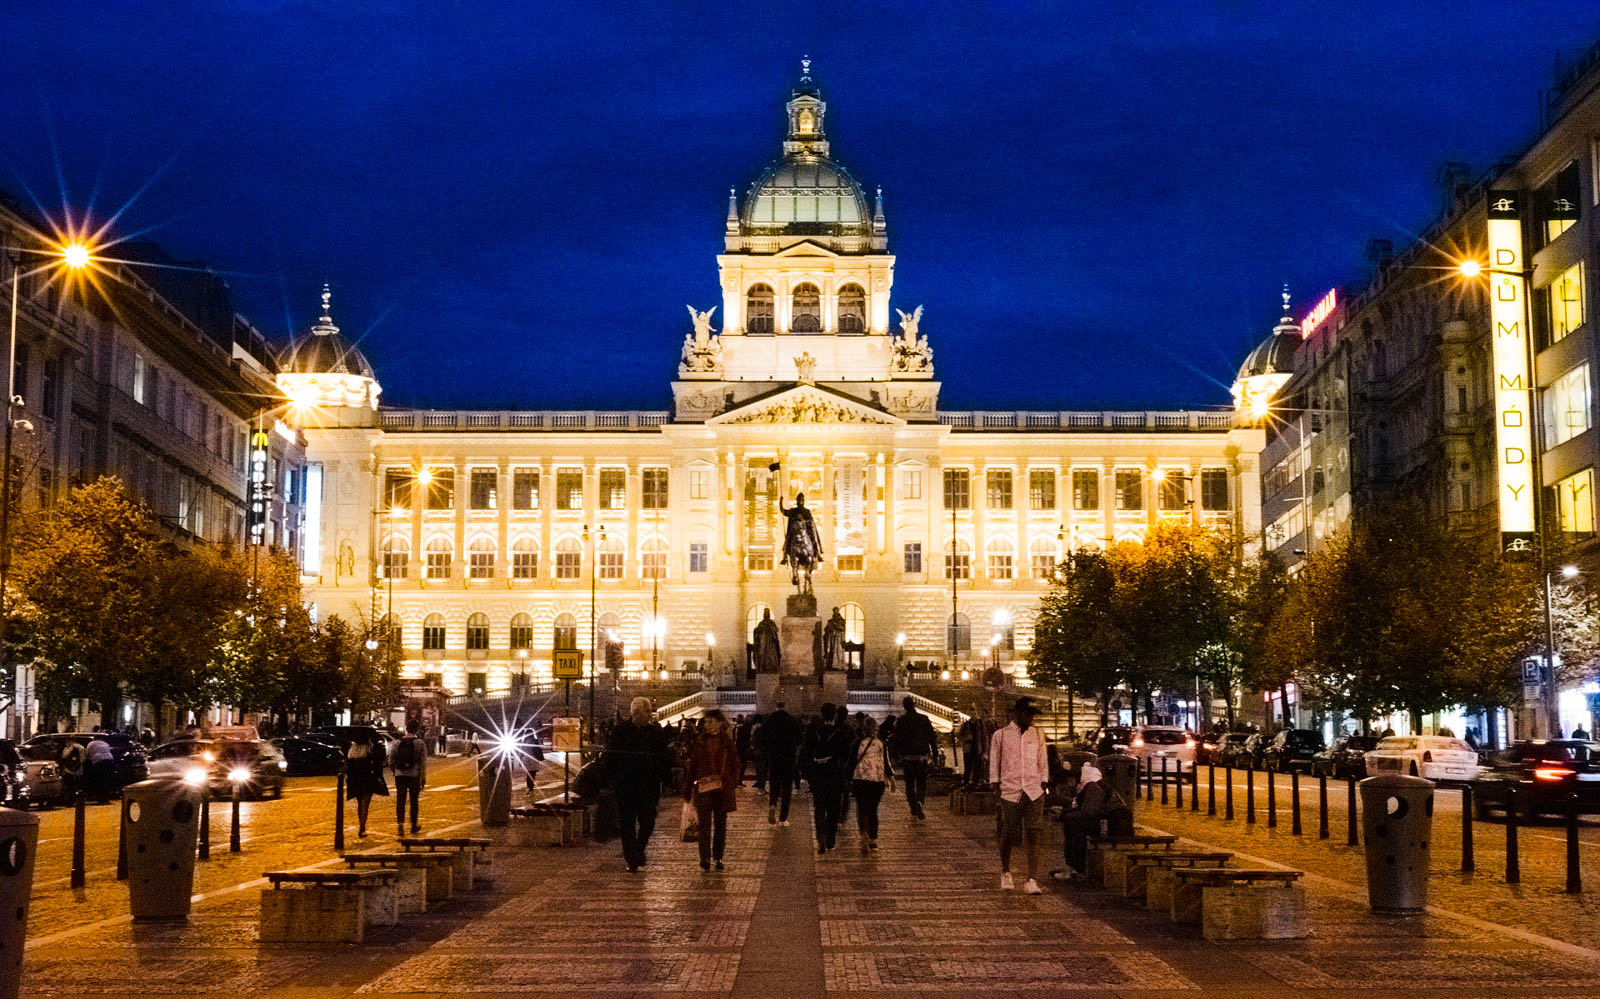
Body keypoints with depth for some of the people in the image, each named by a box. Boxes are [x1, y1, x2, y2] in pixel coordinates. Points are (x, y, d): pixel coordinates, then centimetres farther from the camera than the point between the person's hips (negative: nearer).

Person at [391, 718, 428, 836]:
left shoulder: (398, 743, 3)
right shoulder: (420, 743, -4)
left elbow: (391, 760, 7)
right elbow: (423, 762, -8)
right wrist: (424, 777, -3)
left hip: (400, 775, 1)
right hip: (414, 776, -1)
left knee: (400, 801, 1)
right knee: (414, 802, 12)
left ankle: (400, 824, -16)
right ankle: (413, 826, 22)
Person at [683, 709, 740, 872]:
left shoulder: (727, 742, 1)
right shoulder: (700, 742, 4)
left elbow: (736, 765, 6)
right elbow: (692, 766, 7)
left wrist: (733, 785, -3)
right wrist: (687, 790, 5)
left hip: (723, 788, 0)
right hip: (703, 788, 0)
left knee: (720, 824, 7)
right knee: (705, 824, -5)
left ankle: (718, 857, 18)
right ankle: (705, 858, -5)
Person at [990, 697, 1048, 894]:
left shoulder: (1037, 735, 11)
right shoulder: (1001, 735, 3)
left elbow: (1043, 763, 16)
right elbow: (994, 764, 6)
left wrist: (1043, 788, 9)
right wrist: (996, 790, 2)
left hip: (1034, 792, 2)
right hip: (1010, 792, -2)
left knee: (1034, 835, -9)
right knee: (1008, 835, 4)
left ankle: (1032, 880, -9)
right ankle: (1005, 872, 29)